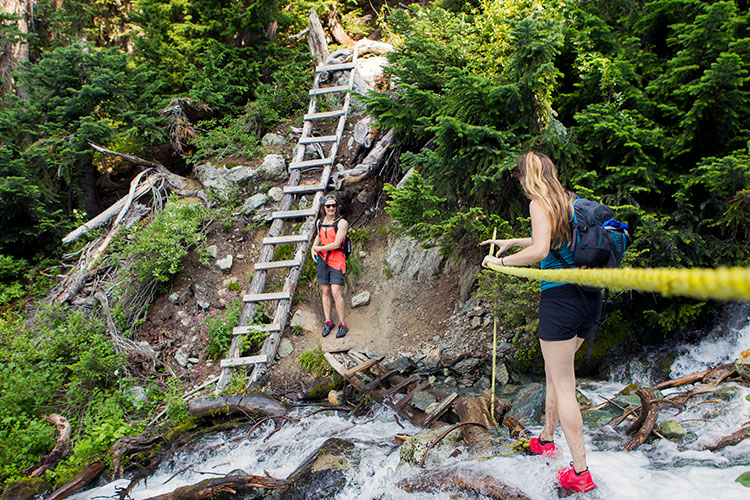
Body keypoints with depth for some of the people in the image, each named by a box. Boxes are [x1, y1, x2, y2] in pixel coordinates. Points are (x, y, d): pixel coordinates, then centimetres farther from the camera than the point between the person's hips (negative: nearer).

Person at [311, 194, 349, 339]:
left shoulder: (342, 223, -10)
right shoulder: (320, 222, 9)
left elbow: (336, 244, -17)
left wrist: (319, 248, -7)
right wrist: (313, 248, 11)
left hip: (336, 260, -5)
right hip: (323, 260, 5)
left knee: (336, 292, -11)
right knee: (325, 291, 7)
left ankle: (343, 324, 0)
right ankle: (328, 321, 17)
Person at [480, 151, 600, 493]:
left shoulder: (540, 203, -8)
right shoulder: (573, 201, 15)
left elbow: (539, 250, -22)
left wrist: (502, 261, -8)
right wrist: (512, 242, 38)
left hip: (560, 297, -8)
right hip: (590, 298, 8)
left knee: (563, 385, 1)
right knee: (555, 372, 23)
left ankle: (581, 471, 6)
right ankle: (546, 439, 38)